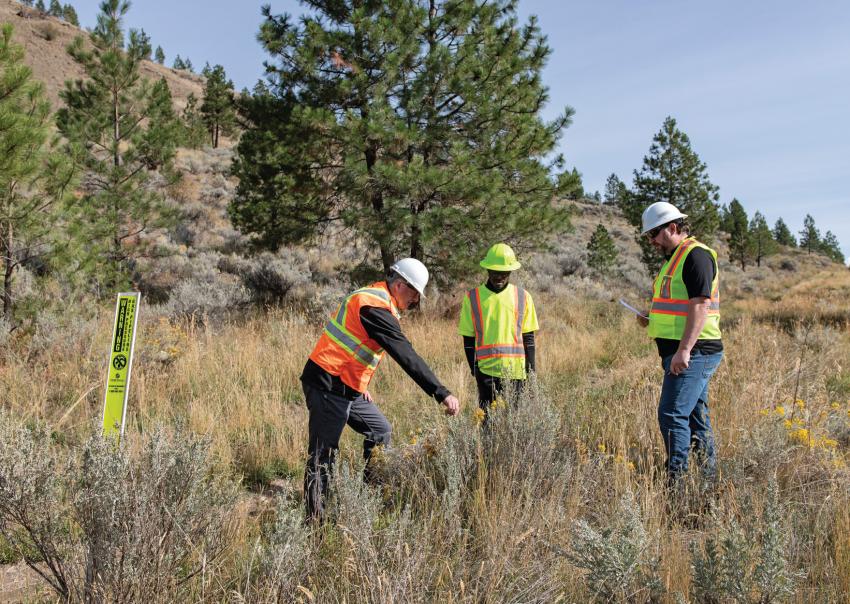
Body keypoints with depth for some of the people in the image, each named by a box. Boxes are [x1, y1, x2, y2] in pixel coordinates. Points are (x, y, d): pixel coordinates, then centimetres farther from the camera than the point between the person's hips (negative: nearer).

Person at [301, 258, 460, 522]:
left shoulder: (370, 296, 12)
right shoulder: (375, 307, -20)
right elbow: (407, 356, -26)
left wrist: (361, 386, 18)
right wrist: (442, 393, -27)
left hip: (349, 388, 10)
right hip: (327, 385, -10)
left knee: (380, 431, 15)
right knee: (323, 453, -5)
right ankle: (315, 518, 1)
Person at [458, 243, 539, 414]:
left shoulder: (523, 297, 7)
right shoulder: (473, 297, 4)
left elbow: (528, 338, 9)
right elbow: (468, 339, 6)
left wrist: (531, 372, 5)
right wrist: (474, 369, -1)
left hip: (515, 369, 1)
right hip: (486, 369, -1)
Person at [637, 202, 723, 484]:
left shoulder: (696, 255, -12)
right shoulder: (676, 258, 20)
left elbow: (700, 305, -21)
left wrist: (684, 350, -26)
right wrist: (652, 318, 12)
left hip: (693, 353, -11)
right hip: (682, 353, 11)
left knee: (673, 415, -13)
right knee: (695, 416, 14)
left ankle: (676, 479, -8)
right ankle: (710, 478, 22)